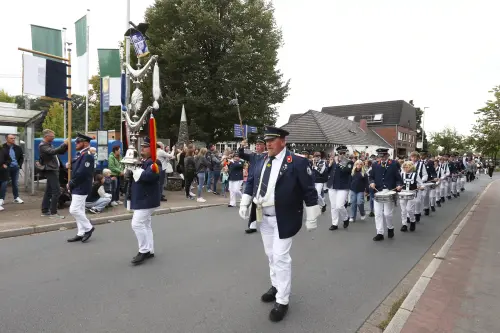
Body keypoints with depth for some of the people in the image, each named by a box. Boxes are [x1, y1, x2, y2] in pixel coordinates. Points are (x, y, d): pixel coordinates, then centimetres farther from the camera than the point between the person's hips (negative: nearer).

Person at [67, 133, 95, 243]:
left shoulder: (87, 155, -16)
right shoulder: (80, 154, 15)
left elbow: (82, 173, -22)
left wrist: (71, 184, -14)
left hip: (81, 188, -10)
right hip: (77, 188, 10)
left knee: (74, 210, -9)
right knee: (79, 210, 11)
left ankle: (88, 228, 6)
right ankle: (81, 233, 17)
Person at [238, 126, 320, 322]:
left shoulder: (297, 163, -13)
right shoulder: (261, 162, 6)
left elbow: (309, 191, -12)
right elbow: (251, 182, 14)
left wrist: (311, 218, -11)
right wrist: (244, 203, 6)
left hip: (284, 219, -6)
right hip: (264, 217, 7)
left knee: (281, 257, -3)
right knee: (271, 255, 19)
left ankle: (282, 301, 12)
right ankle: (276, 286, 39)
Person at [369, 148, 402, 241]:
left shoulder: (394, 164, 1)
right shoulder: (375, 165, 8)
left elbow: (398, 178, 1)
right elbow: (371, 177, 12)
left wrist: (398, 185, -17)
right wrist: (372, 182, -9)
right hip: (378, 193, 3)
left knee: (387, 214, -1)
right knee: (378, 214, 1)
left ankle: (390, 228, 28)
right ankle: (380, 233, 10)